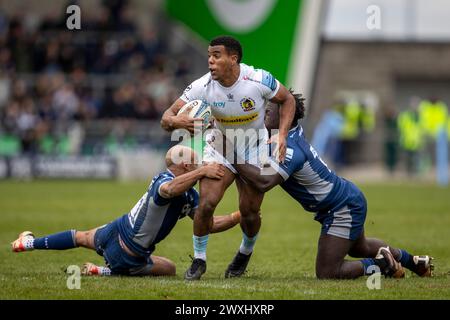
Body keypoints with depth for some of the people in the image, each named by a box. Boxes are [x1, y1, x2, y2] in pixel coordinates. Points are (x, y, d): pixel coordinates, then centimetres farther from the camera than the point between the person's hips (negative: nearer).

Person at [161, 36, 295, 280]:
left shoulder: (259, 80, -24)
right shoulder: (202, 87, -21)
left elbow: (287, 100, -4)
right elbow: (167, 118, -20)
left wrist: (282, 136, -16)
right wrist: (176, 121, -45)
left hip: (254, 150, -1)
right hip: (220, 147, 1)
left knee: (249, 213, 0)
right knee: (206, 203, -17)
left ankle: (246, 252, 34)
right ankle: (199, 259, 5)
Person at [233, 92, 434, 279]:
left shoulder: (290, 150, -31)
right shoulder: (294, 132, -4)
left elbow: (263, 182, -44)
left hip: (344, 209, -10)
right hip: (349, 200, 10)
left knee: (326, 274, -10)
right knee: (361, 248, 36)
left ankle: (380, 264, 2)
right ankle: (413, 261, 49)